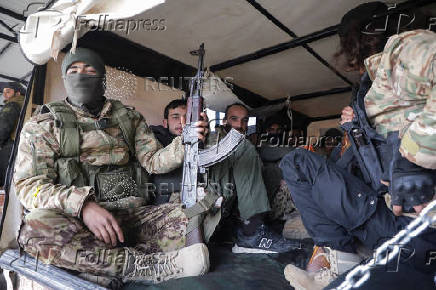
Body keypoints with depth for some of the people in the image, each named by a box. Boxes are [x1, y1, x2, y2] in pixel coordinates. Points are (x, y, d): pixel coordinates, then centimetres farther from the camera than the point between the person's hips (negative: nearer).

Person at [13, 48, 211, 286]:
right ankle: (153, 265, -30)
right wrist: (83, 205, -22)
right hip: (75, 218, -2)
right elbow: (28, 185, -3)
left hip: (130, 215, 3)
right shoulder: (44, 125, 9)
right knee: (37, 226, -35)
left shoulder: (129, 117, 17)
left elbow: (153, 160, 10)